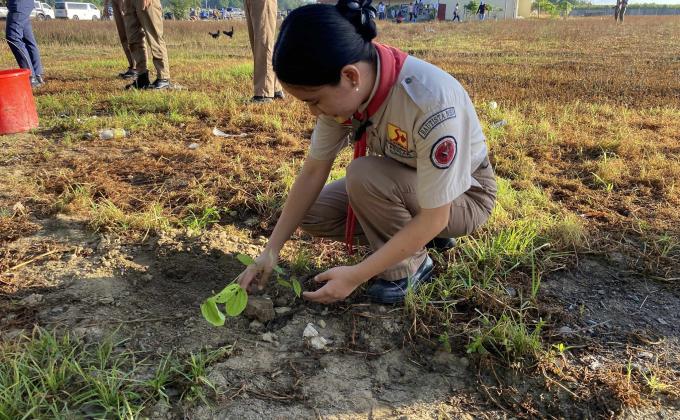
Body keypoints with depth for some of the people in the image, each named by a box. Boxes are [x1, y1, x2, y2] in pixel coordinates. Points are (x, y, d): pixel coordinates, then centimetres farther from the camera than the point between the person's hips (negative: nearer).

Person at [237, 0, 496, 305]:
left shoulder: (432, 104, -38)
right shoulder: (343, 90, -18)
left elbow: (434, 218, -32)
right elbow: (313, 170, -10)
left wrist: (355, 276, -29)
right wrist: (271, 251, -11)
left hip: (463, 196, -6)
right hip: (403, 185, 6)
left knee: (364, 176, -32)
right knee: (311, 215, -6)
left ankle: (409, 266, -7)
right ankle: (409, 237, 7)